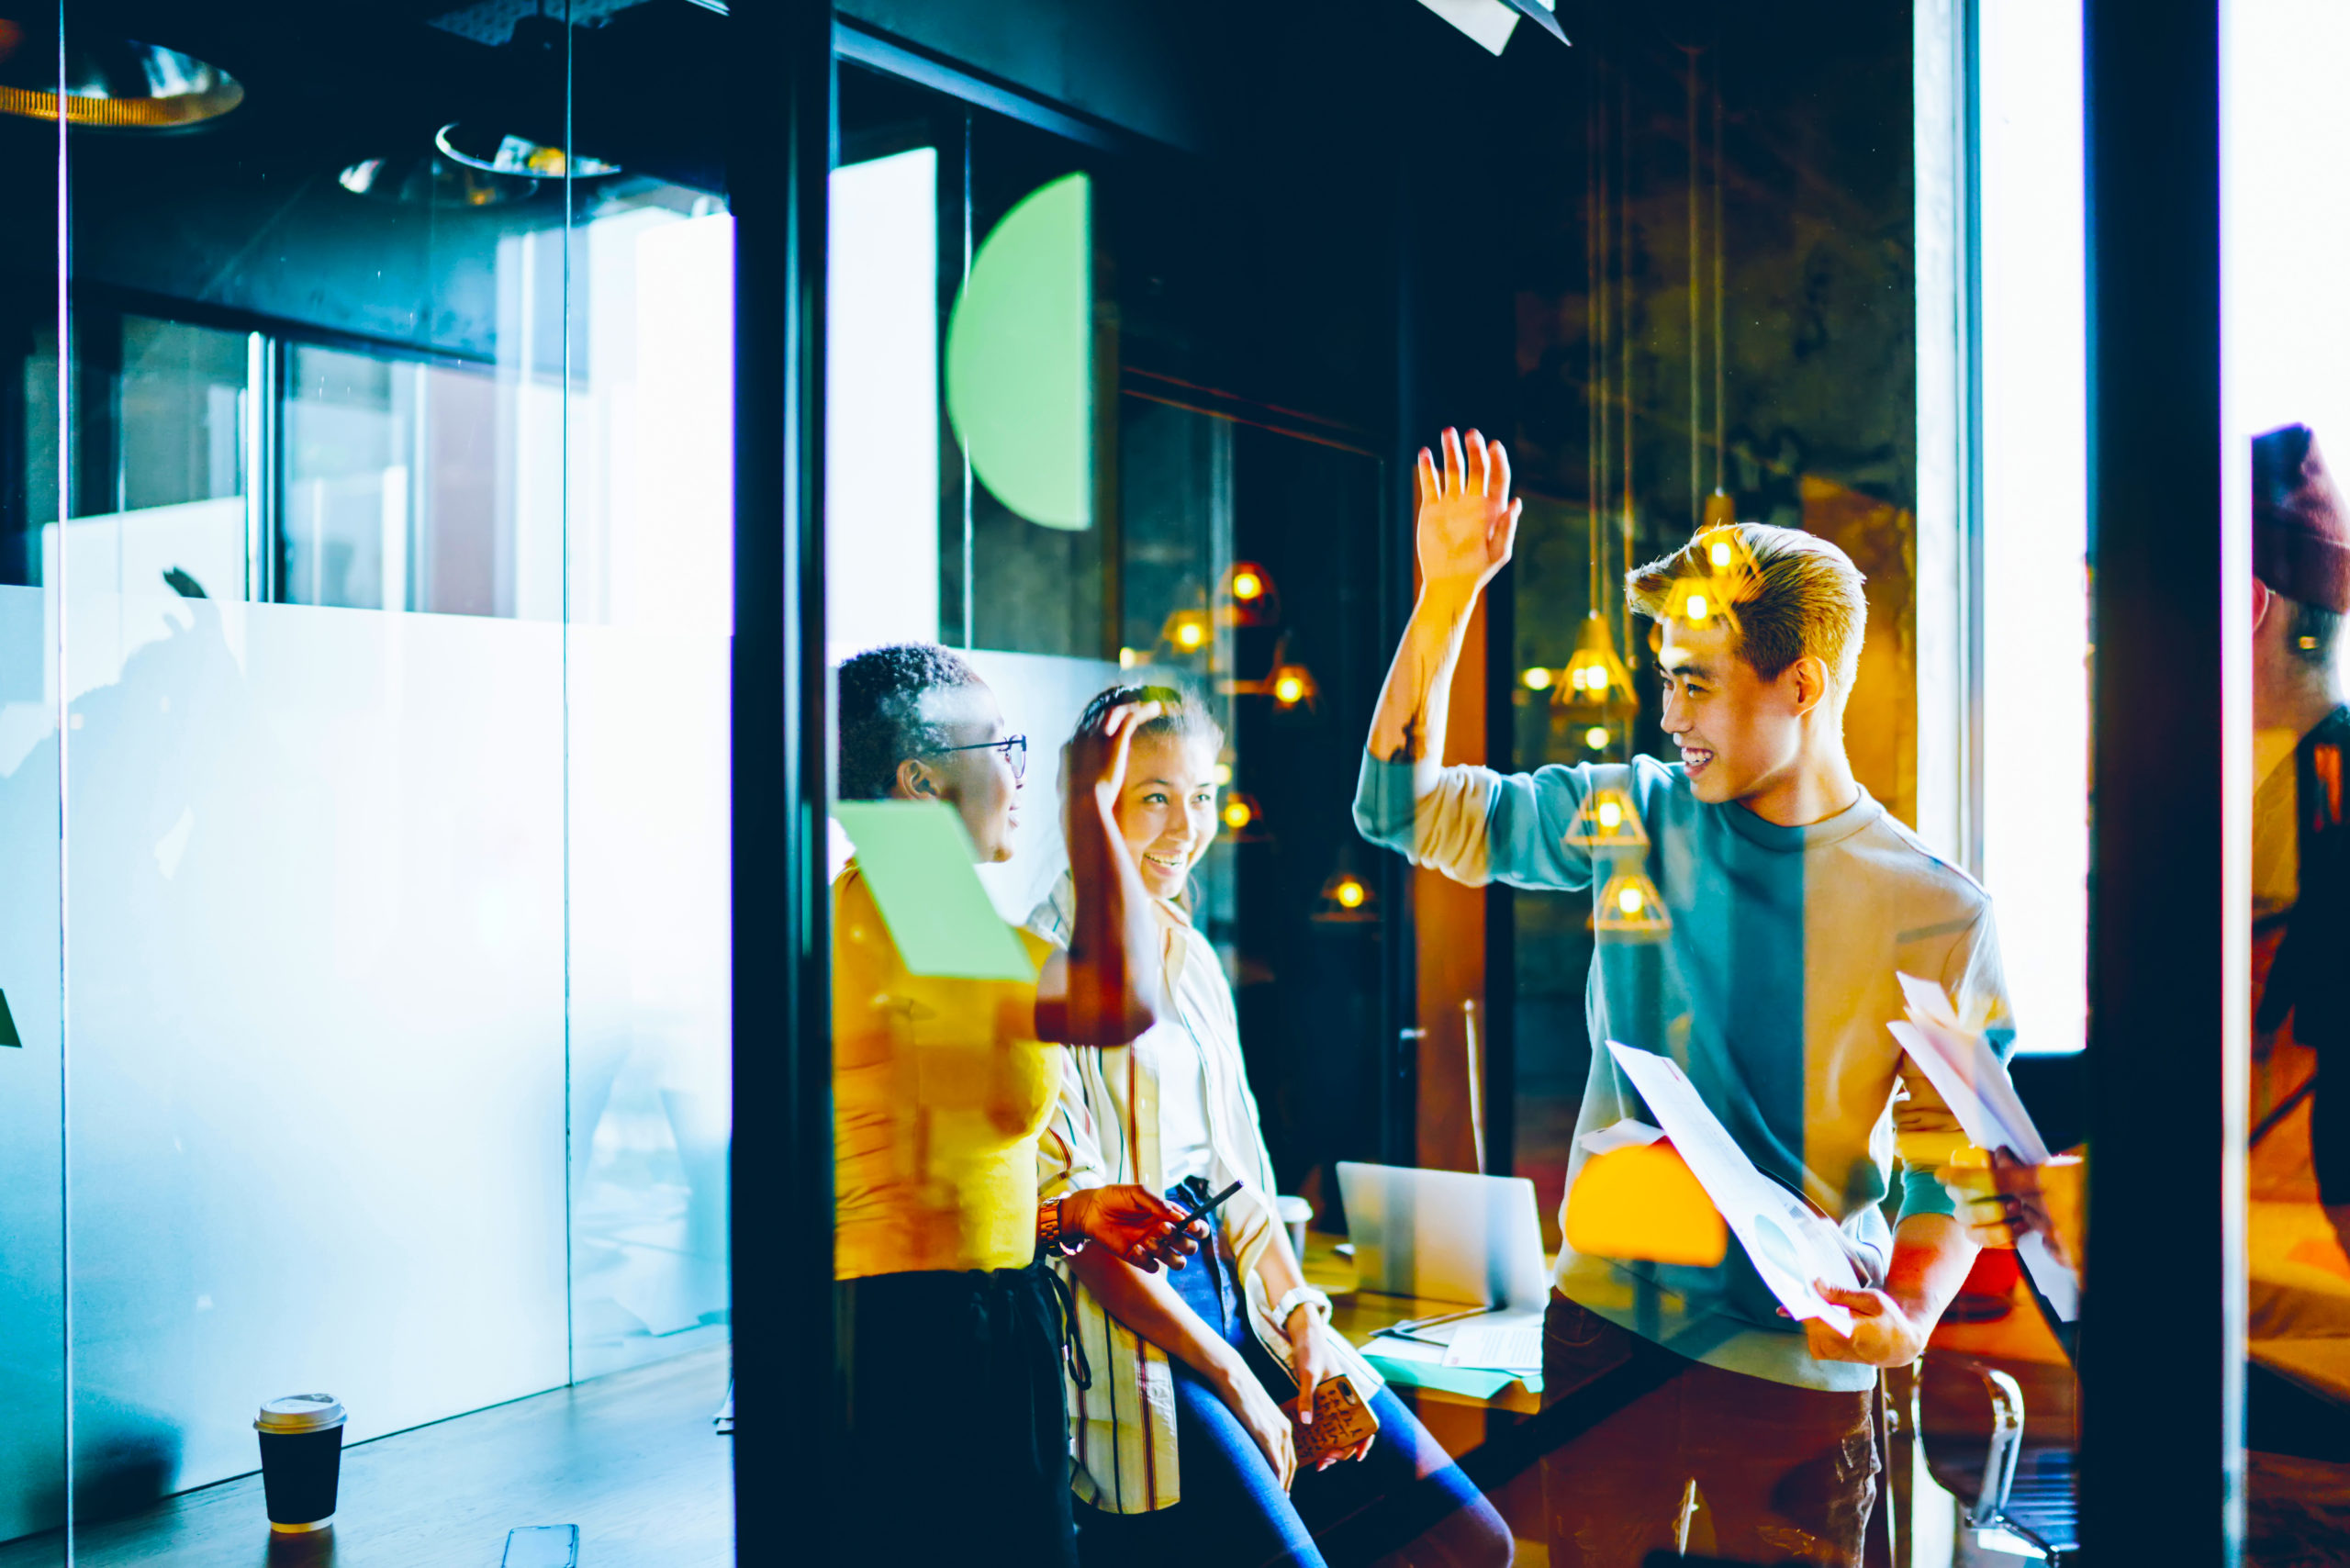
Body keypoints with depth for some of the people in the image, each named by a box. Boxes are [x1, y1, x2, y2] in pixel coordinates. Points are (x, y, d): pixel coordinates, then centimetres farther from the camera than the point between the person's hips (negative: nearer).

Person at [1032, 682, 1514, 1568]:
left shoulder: (1192, 957, 15)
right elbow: (1074, 1212, -14)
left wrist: (1303, 1322, 2)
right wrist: (1230, 1376, -13)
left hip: (1235, 1291, 7)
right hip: (1129, 1323, -7)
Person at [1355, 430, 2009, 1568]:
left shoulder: (1934, 917, -8)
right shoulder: (1634, 818, 0)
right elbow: (1404, 806, 3)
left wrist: (1908, 1317, -24)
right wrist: (1448, 591, -5)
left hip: (1797, 1365, -3)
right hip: (1606, 1326, 3)